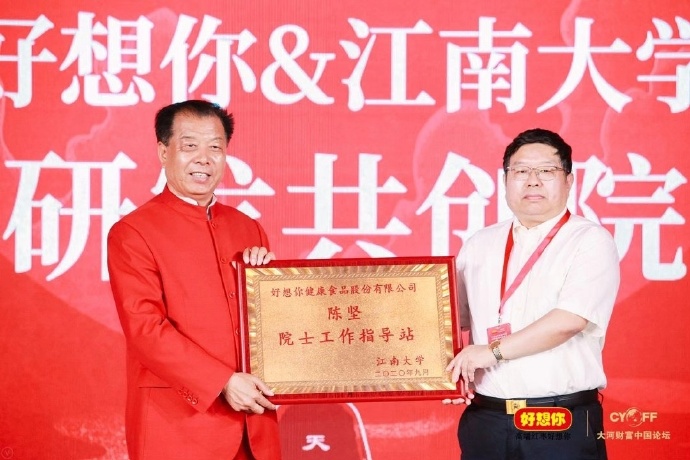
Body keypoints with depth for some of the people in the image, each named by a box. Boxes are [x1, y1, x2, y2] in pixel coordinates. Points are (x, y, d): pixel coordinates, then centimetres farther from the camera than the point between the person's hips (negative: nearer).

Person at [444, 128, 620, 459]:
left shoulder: (591, 241, -3)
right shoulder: (479, 245, 13)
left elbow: (570, 319, -14)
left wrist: (494, 351, -13)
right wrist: (452, 371, -1)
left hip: (564, 423, -4)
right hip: (485, 419, 4)